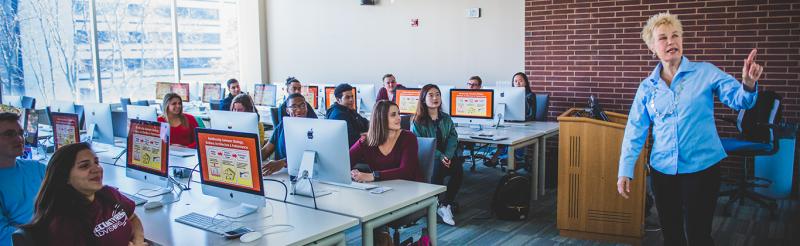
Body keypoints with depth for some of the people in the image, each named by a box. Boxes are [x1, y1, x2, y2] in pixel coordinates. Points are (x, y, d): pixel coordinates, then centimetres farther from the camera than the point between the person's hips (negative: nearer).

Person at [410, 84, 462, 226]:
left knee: (458, 168, -29)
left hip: (446, 157, 4)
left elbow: (453, 138, 5)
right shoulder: (417, 122, 2)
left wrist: (447, 156, -16)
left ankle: (445, 205, -22)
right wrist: (440, 156, -18)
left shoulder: (446, 119, 15)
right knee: (438, 166, -37)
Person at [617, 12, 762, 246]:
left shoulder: (705, 72, -3)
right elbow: (635, 131, 3)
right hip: (663, 171, 3)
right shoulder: (647, 87, 4)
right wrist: (625, 171, -3)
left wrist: (748, 85, -34)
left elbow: (738, 100, -11)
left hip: (702, 168, -3)